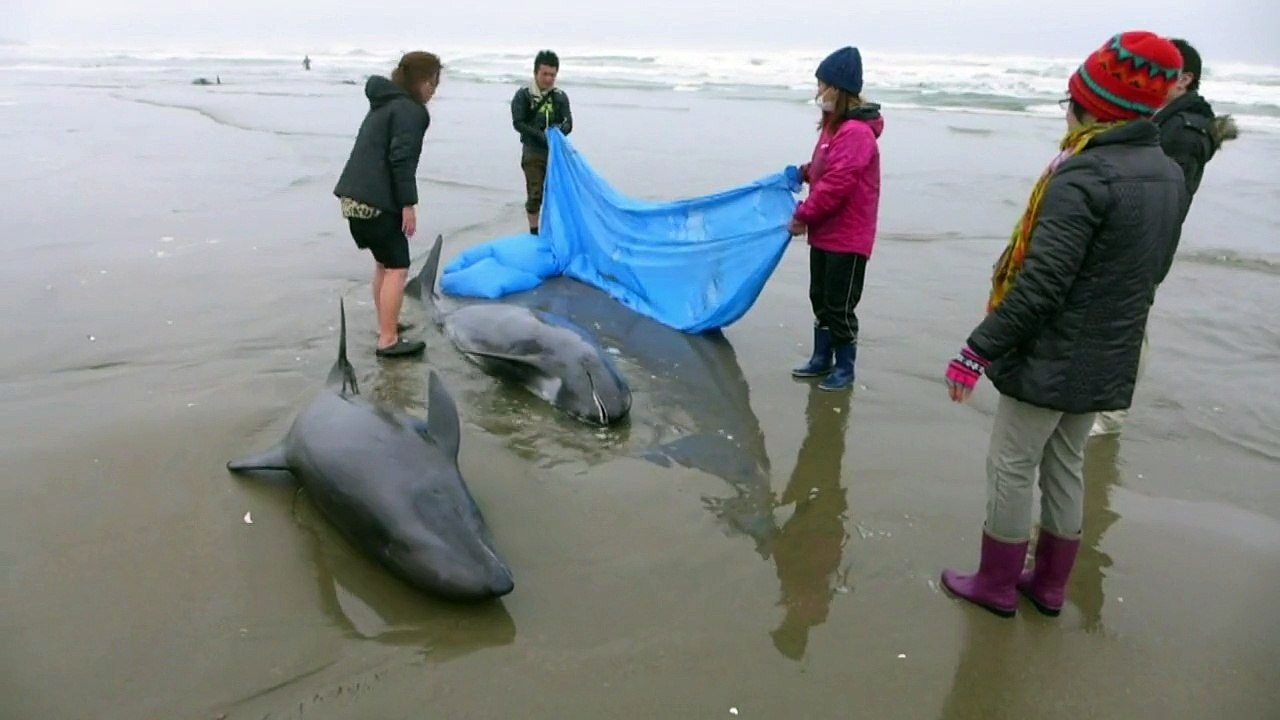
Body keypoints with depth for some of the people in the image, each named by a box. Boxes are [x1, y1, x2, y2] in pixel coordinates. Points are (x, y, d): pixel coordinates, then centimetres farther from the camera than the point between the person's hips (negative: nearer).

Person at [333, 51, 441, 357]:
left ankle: (386, 324, 31)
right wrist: (408, 205, -16)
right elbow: (401, 160, -18)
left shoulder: (385, 103, 22)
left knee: (384, 262, 21)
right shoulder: (410, 110, -8)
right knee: (397, 266, -4)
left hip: (355, 196, 10)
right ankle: (388, 340, -3)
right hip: (376, 201, -10)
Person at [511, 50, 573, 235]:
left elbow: (568, 123, -1)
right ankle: (534, 232, 10)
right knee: (535, 194, -3)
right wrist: (539, 134, -24)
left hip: (555, 152, 3)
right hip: (533, 153, -3)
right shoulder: (523, 95, -3)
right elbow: (517, 123, -10)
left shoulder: (561, 97, 6)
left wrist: (559, 129, -25)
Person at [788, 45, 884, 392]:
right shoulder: (836, 125, 11)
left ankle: (844, 367, 14)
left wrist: (803, 215, -16)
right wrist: (804, 172, 6)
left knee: (839, 306, 0)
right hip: (825, 233, 10)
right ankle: (822, 358, 30)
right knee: (820, 298, 17)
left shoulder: (855, 132, -21)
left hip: (847, 237, -10)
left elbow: (837, 185, -24)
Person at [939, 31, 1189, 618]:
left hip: (1049, 360, -8)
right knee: (1065, 466, 19)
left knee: (1011, 468, 6)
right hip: (1107, 364, 8)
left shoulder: (1083, 176, -22)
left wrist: (977, 351, -21)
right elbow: (1149, 271, 14)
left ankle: (996, 585, 20)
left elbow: (1040, 284, -26)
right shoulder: (1169, 175, 6)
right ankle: (1049, 585, 31)